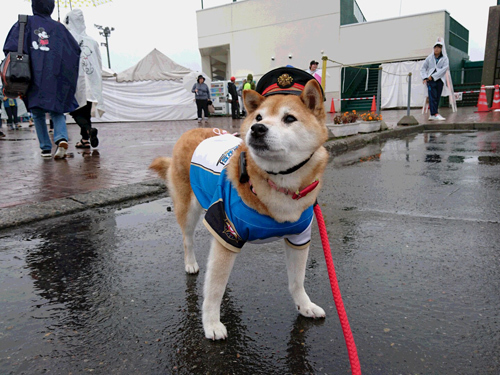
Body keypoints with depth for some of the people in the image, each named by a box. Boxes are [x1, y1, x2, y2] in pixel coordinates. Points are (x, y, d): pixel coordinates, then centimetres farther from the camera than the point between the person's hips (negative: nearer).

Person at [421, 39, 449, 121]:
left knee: (437, 98, 0)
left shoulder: (444, 58, 7)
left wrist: (433, 76, -13)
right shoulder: (429, 58, 11)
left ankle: (432, 115, 4)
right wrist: (425, 77, -1)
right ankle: (435, 114, -22)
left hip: (439, 80, 1)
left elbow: (444, 68, -6)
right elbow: (423, 68, 15)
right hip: (430, 80, -1)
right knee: (432, 96, -14)